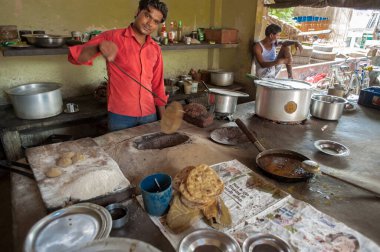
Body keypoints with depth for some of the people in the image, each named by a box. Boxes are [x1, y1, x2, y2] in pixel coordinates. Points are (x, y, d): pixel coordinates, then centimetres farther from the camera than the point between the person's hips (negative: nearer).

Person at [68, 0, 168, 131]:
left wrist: (164, 119, 10)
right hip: (120, 116, -4)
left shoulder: (155, 49, 8)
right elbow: (76, 57, -12)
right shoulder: (112, 37, -5)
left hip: (149, 115, 4)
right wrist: (98, 47, -32)